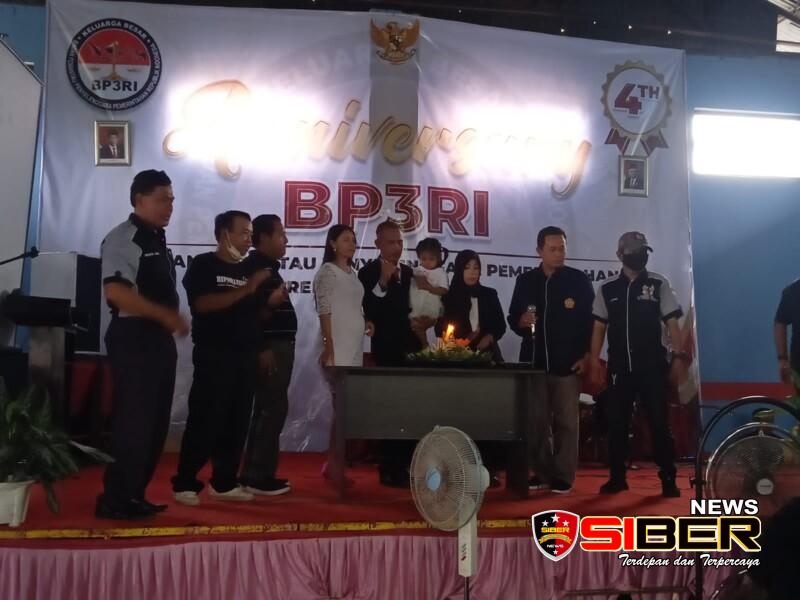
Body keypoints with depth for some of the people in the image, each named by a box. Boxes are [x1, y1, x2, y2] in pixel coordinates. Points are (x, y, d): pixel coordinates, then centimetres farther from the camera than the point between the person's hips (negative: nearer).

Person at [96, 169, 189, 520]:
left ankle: (133, 495, 23)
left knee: (155, 420, 12)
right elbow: (115, 290, -23)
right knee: (134, 420, -7)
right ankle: (114, 499, 4)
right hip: (133, 337, -9)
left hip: (159, 338, 10)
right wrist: (166, 315, -23)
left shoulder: (158, 240, 17)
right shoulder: (122, 238, -11)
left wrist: (173, 321, 12)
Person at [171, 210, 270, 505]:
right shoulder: (203, 264, -2)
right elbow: (202, 304, -17)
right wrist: (245, 290, -18)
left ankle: (224, 482, 16)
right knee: (205, 421, -6)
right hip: (213, 354, -6)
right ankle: (185, 483, 4)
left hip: (245, 356, 6)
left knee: (237, 422, 7)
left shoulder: (247, 270, 16)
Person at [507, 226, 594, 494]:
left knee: (566, 421, 0)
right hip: (534, 361, 3)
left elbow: (591, 321, 0)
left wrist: (586, 356, -5)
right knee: (536, 421, 5)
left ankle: (563, 475, 7)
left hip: (568, 363, -3)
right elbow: (512, 319, 13)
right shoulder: (525, 281, 9)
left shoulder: (578, 279, 1)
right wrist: (521, 322, -10)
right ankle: (541, 472, 15)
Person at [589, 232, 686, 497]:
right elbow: (599, 327, 9)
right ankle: (617, 477, 16)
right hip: (619, 367, 2)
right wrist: (595, 361, 3)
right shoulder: (608, 288, 6)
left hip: (652, 366, -2)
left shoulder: (659, 284, 1)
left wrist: (679, 356, -9)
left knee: (659, 422, -1)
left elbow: (672, 322, 0)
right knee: (616, 423, 5)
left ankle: (668, 479, 8)